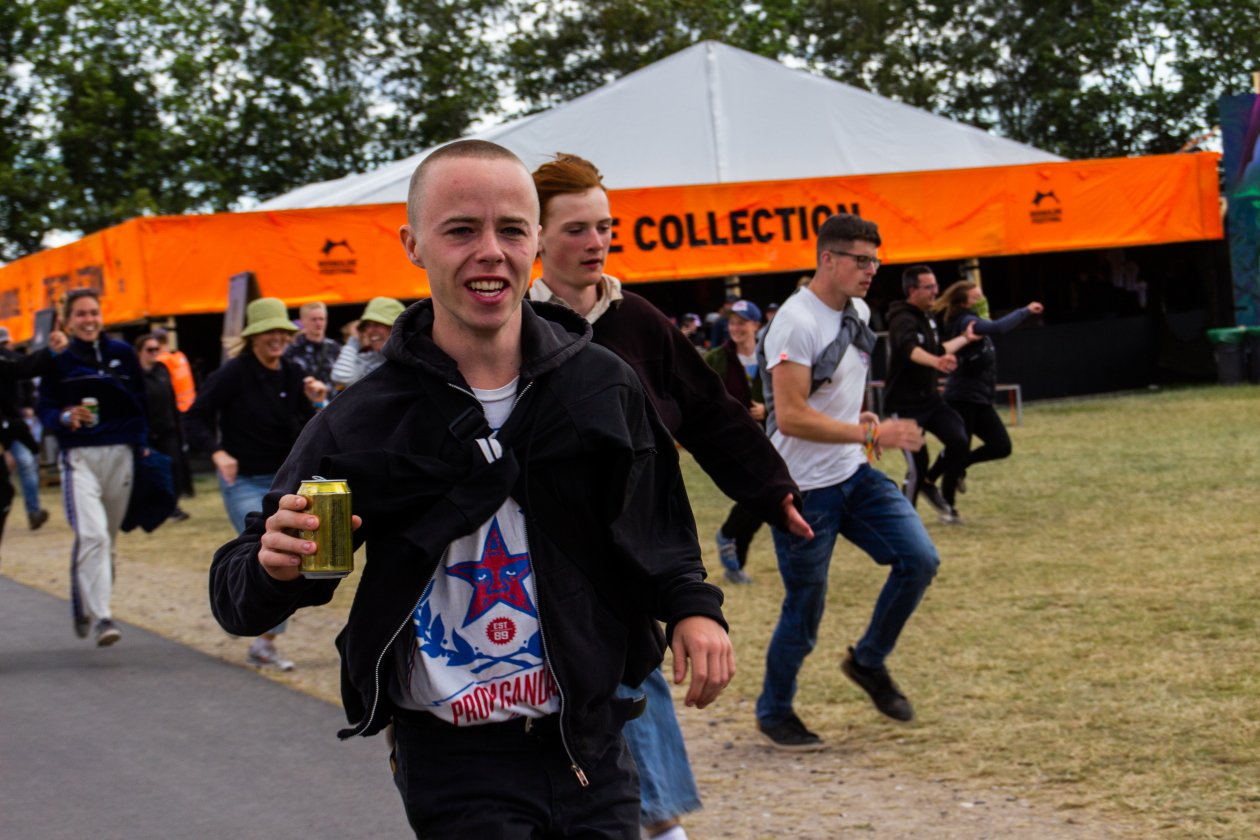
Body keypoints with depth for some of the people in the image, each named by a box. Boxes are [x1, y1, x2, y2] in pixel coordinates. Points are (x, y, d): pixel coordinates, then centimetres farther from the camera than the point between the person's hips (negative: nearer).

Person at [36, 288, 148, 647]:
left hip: (120, 454, 3)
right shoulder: (58, 362, 1)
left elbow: (141, 401, 12)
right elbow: (44, 408, 1)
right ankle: (99, 617, -20)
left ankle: (86, 603, 34)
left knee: (108, 537, 12)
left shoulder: (123, 354, 7)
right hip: (79, 457, -3)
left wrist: (141, 442, 6)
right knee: (92, 535, -18)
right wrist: (65, 418, -20)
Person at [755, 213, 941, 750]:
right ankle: (774, 713, 23)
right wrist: (871, 433, -27)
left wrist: (860, 419, 5)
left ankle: (868, 661, 16)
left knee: (919, 560, -5)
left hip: (853, 475, 8)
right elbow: (791, 417, -26)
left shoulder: (858, 313, 8)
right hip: (803, 488, -8)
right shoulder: (796, 323, -20)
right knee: (805, 608, 1)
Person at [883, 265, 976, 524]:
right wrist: (936, 361, -61)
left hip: (929, 397, 8)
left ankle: (946, 498, 6)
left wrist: (964, 339, 39)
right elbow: (910, 349, -41)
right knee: (918, 464, -9)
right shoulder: (903, 320, -18)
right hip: (904, 403, -7)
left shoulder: (927, 317, 10)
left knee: (958, 440, -12)